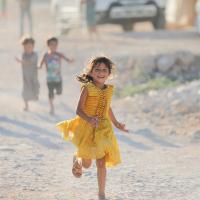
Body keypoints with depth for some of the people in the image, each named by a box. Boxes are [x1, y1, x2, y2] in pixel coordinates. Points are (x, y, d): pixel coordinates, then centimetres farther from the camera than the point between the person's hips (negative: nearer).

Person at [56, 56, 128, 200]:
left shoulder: (109, 90, 4)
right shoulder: (88, 88, -11)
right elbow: (79, 110, -16)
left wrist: (117, 124, 26)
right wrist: (89, 119, -33)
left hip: (103, 129, 3)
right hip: (87, 128, -3)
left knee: (101, 163, -1)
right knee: (86, 164, 7)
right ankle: (77, 159, 44)